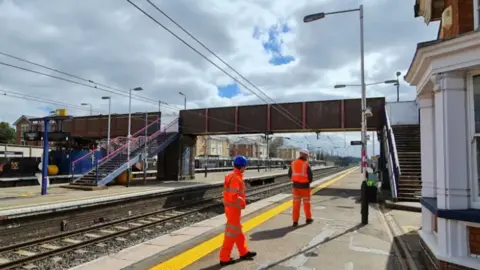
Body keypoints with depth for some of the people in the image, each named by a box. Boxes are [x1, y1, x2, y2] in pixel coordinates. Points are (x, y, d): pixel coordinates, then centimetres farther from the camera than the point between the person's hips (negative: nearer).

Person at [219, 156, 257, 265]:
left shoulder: (231, 176, 7)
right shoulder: (236, 178, -23)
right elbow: (233, 196, -29)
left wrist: (242, 199, 8)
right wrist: (243, 202, -14)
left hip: (231, 207, 10)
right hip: (234, 208, -10)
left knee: (238, 230, 20)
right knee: (232, 232, 1)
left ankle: (244, 252, 35)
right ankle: (224, 258, 10)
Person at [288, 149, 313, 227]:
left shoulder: (293, 163, 1)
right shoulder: (306, 164, -13)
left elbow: (290, 174, 7)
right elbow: (310, 176, -12)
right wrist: (308, 181, 10)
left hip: (295, 186, 3)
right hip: (304, 186, -3)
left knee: (296, 204, 7)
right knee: (306, 203, 14)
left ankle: (295, 221, 6)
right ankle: (308, 219, 28)